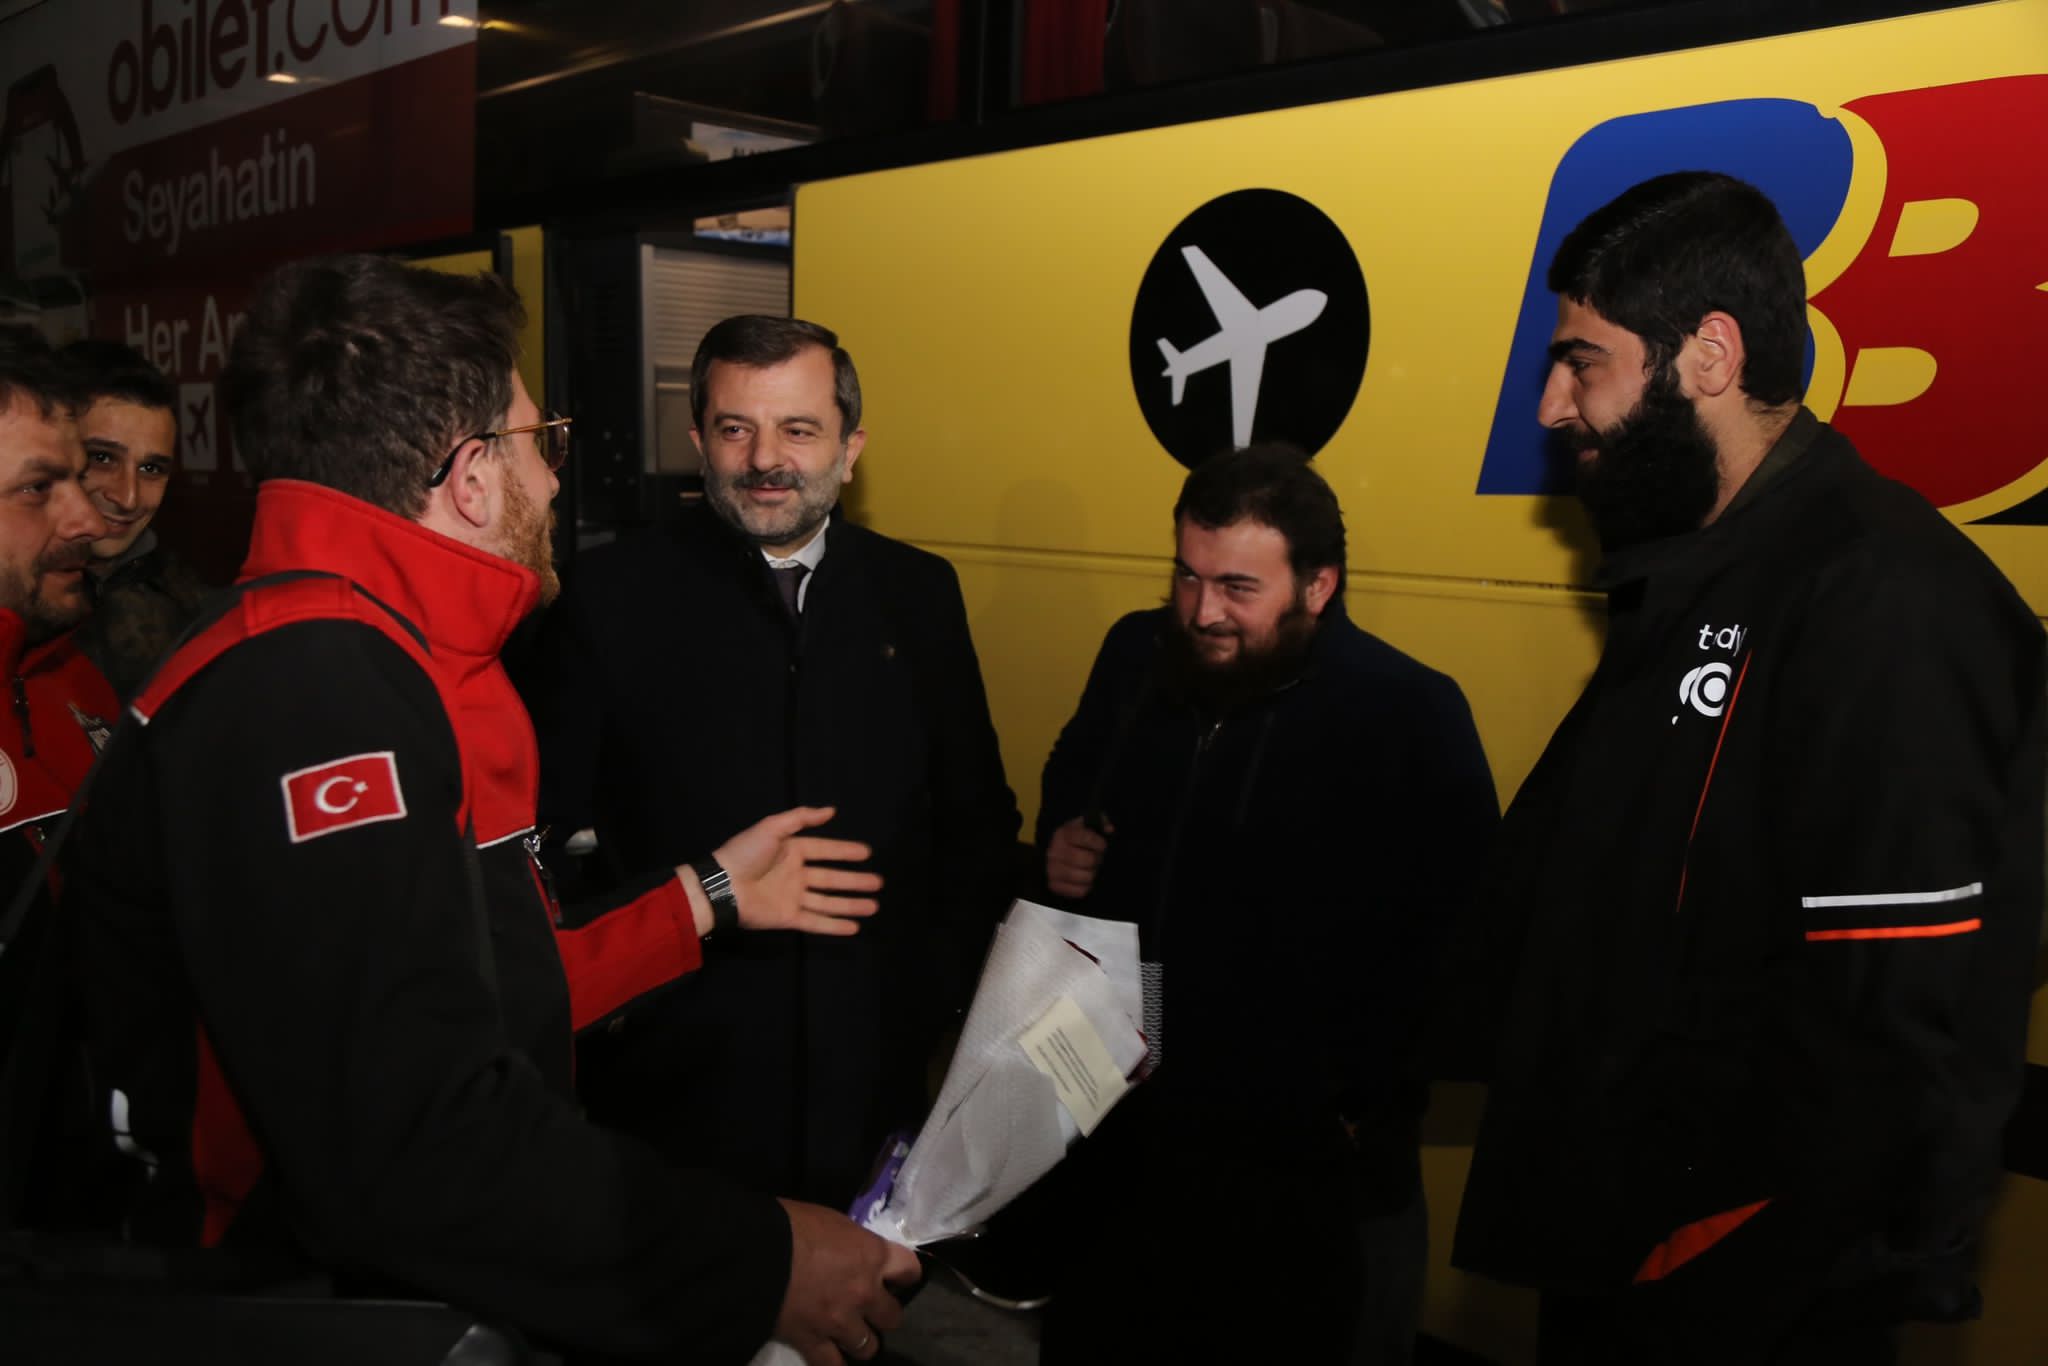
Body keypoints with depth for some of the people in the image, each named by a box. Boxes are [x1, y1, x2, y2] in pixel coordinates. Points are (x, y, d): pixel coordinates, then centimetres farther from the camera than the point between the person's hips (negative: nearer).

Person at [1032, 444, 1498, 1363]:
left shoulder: (1413, 714, -17)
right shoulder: (1134, 655, -1)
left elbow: (1459, 942, -15)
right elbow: (1067, 780, 18)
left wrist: (1360, 1098, -16)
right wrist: (1060, 842, -2)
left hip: (1307, 1165, -4)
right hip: (1121, 1126, 5)